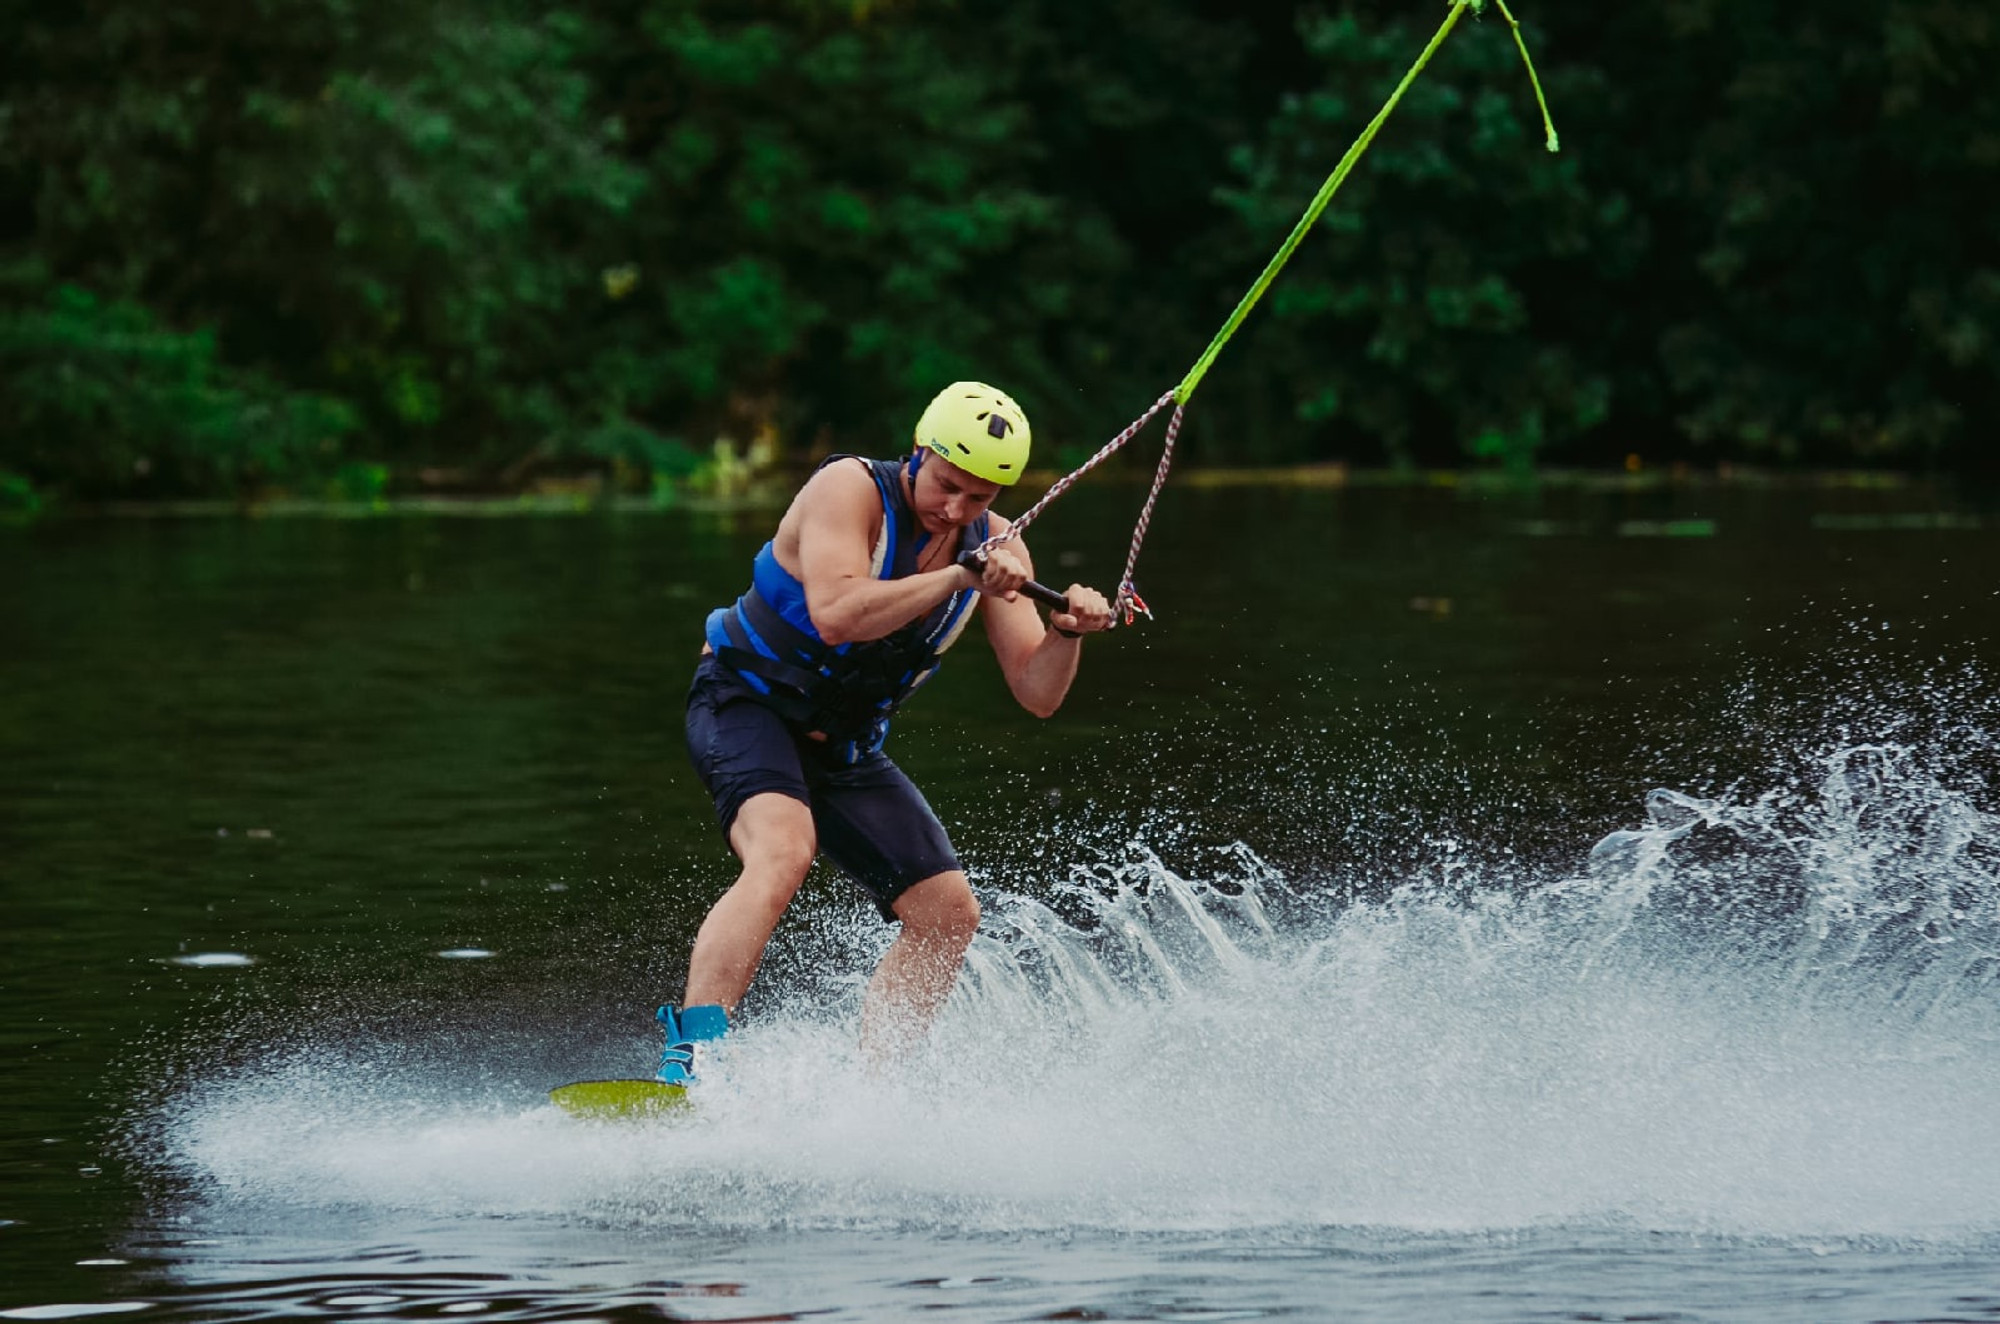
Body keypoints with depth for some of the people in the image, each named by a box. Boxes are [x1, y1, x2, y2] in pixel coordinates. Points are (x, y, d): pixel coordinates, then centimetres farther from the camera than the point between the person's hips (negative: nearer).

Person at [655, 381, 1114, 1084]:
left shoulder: (994, 545, 0)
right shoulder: (851, 488, -17)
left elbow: (1036, 694, -3)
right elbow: (836, 614, -34)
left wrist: (1067, 633, -23)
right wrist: (956, 578, -34)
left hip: (846, 746, 7)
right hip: (745, 707, -7)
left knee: (949, 913, -1)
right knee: (783, 852, -34)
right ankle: (689, 1053, -43)